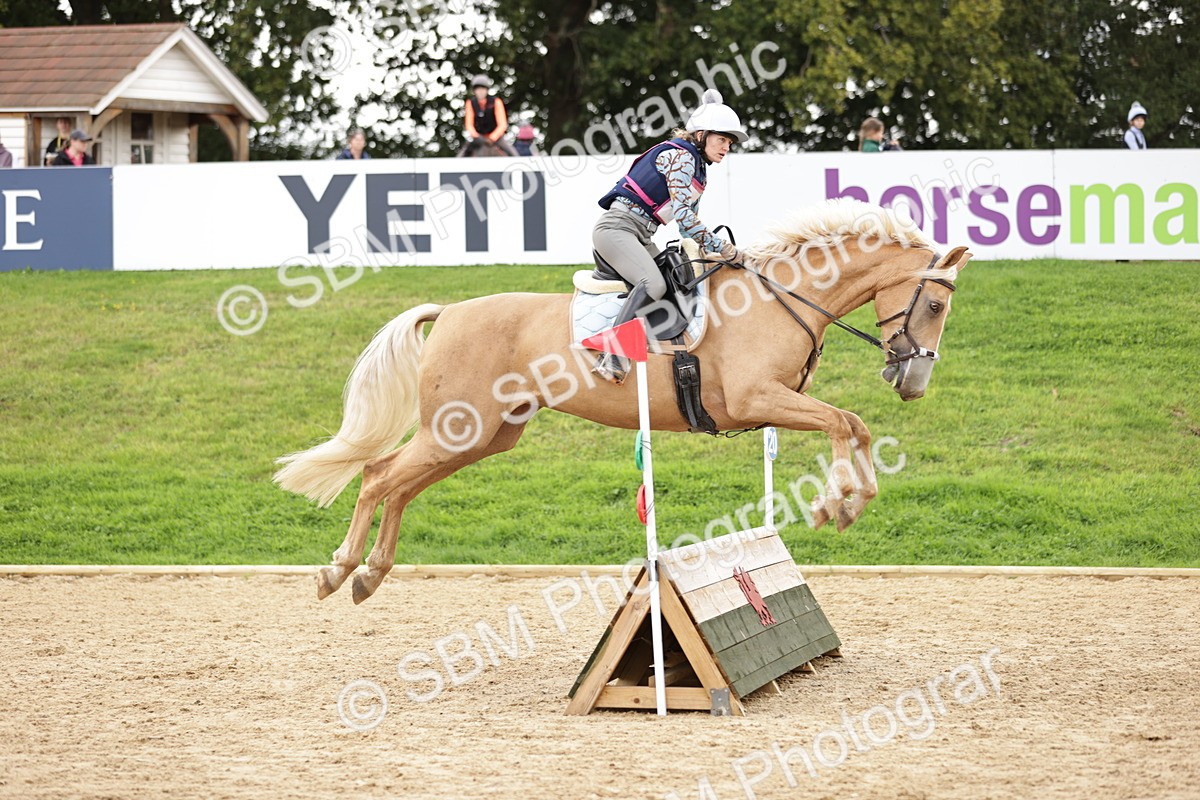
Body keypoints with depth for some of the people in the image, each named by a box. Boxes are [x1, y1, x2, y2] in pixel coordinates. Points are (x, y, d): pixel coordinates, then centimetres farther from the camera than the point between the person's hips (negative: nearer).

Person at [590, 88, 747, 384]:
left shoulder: (698, 166, 19)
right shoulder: (680, 155, -11)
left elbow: (687, 219, 21)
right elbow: (681, 213, -19)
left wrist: (704, 251, 6)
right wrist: (723, 248, -18)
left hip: (639, 236, 11)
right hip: (617, 227, -11)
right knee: (653, 284, -30)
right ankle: (611, 357, -36)